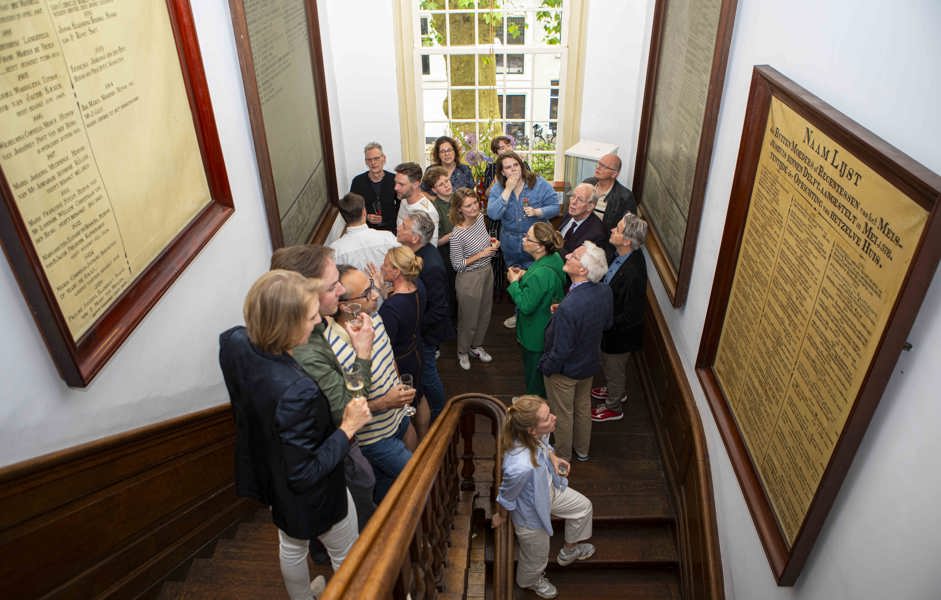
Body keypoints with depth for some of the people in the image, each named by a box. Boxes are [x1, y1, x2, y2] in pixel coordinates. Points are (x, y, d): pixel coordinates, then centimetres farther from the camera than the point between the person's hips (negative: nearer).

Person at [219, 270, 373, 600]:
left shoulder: (233, 342, -22)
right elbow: (304, 474, -32)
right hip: (308, 495, -8)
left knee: (291, 545, 36)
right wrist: (348, 427, -25)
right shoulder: (296, 391, -44)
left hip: (267, 473, 8)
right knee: (346, 557, 24)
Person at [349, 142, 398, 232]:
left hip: (390, 228, 1)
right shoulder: (358, 181, 0)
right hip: (367, 229, 0)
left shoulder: (393, 180, -1)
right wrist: (366, 217, -9)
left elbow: (400, 205, 10)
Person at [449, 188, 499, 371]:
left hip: (487, 273, 7)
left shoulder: (480, 217, -7)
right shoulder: (457, 235, -29)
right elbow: (457, 265, -21)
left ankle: (476, 346, 49)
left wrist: (491, 241, -7)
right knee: (469, 319, 14)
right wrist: (481, 254, -24)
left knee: (485, 315, 24)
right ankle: (463, 352, 41)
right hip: (469, 279, -7)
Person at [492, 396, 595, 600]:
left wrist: (552, 457, -14)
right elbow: (505, 498, -25)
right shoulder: (521, 467, -48)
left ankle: (568, 551, 55)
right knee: (537, 559, 24)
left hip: (549, 490, 6)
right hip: (531, 513, -6)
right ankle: (529, 582, 62)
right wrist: (499, 516, -7)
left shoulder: (536, 435, -28)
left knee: (584, 507, 26)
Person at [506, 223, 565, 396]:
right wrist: (526, 275, -1)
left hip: (536, 334, -9)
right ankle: (543, 396, 51)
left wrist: (514, 282, -18)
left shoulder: (540, 274, -37)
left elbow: (526, 306, -28)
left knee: (533, 369, 16)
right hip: (548, 328, 9)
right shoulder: (554, 257, -8)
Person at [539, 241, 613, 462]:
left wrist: (546, 368, -9)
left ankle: (563, 455, 45)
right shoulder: (605, 291, -18)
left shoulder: (568, 307, -40)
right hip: (590, 363, 7)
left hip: (565, 369, -6)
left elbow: (561, 351, -30)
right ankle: (582, 450, 52)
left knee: (563, 414, 20)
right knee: (583, 407, 29)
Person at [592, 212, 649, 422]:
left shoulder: (633, 273, -39)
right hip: (608, 326, 8)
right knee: (608, 364, 32)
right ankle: (618, 391, 60)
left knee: (614, 368, 19)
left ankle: (613, 408, 46)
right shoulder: (624, 255, -13)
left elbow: (631, 316, -30)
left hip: (619, 334, -8)